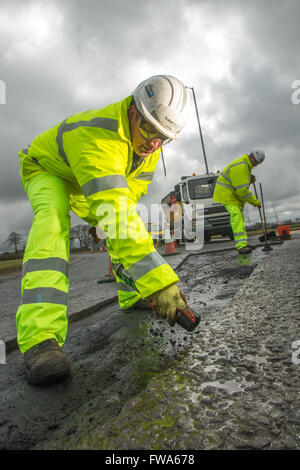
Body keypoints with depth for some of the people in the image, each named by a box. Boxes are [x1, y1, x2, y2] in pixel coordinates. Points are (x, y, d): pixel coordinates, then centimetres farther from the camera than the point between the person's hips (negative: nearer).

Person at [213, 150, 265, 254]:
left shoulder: (246, 165, 10)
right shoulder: (240, 167, -25)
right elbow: (242, 190, -28)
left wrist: (250, 178, -1)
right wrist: (256, 202, -19)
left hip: (234, 194, 11)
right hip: (226, 193, -11)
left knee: (240, 217, 11)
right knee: (236, 215, -23)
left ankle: (243, 244, 18)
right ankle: (241, 245, -31)